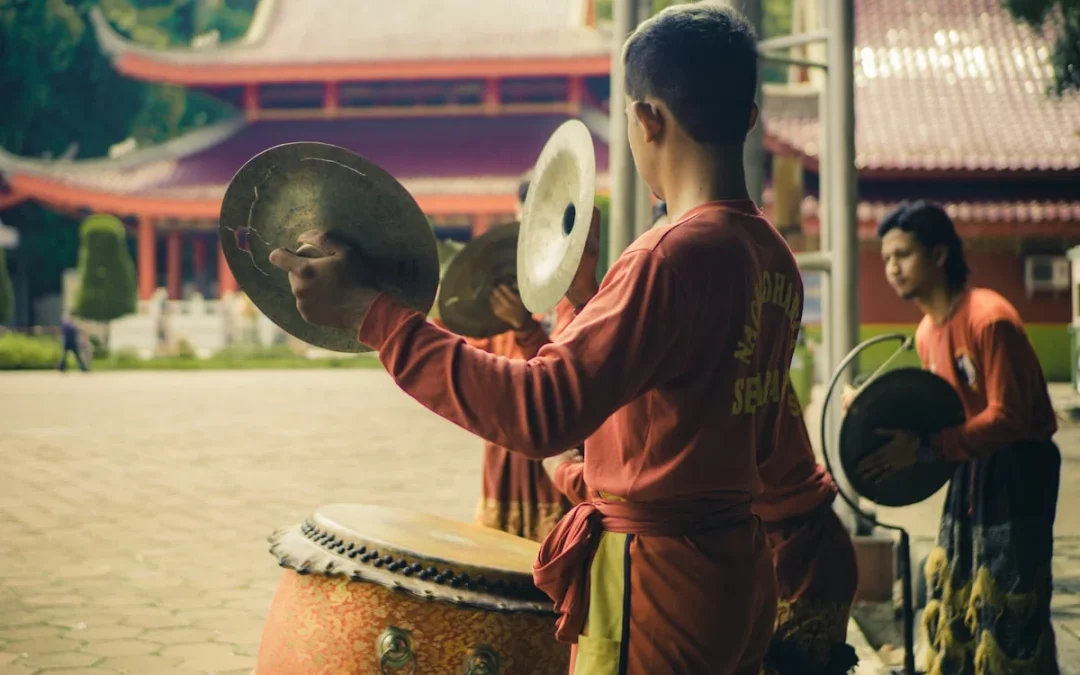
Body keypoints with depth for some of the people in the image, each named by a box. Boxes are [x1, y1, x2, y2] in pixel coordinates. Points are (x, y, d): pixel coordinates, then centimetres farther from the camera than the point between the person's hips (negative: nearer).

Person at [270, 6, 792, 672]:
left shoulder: (676, 255, -20)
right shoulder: (776, 259, 7)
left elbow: (540, 412, -30)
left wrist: (370, 311, -27)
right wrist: (590, 295, 20)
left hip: (657, 582, -9)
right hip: (740, 573, 9)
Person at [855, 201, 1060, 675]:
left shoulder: (989, 319, -21)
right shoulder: (926, 332, 7)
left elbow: (1008, 418, -24)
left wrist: (925, 450, -31)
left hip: (1017, 471, -9)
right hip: (972, 467, 9)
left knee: (1007, 609, -7)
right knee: (951, 599, 12)